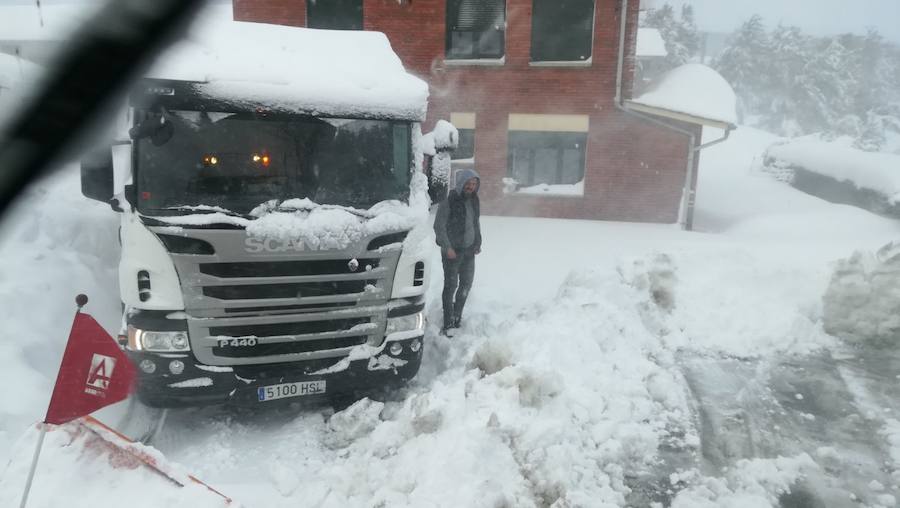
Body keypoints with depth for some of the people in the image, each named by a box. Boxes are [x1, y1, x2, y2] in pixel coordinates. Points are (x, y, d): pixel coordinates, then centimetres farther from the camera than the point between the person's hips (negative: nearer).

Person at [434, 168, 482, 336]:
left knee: (466, 284, 12)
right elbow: (439, 226, -12)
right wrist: (447, 247, -16)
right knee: (451, 285, -3)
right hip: (452, 251, -7)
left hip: (469, 250, 7)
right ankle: (448, 325, 5)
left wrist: (478, 243, 12)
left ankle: (457, 319, 28)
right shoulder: (449, 201, -13)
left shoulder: (474, 200, 8)